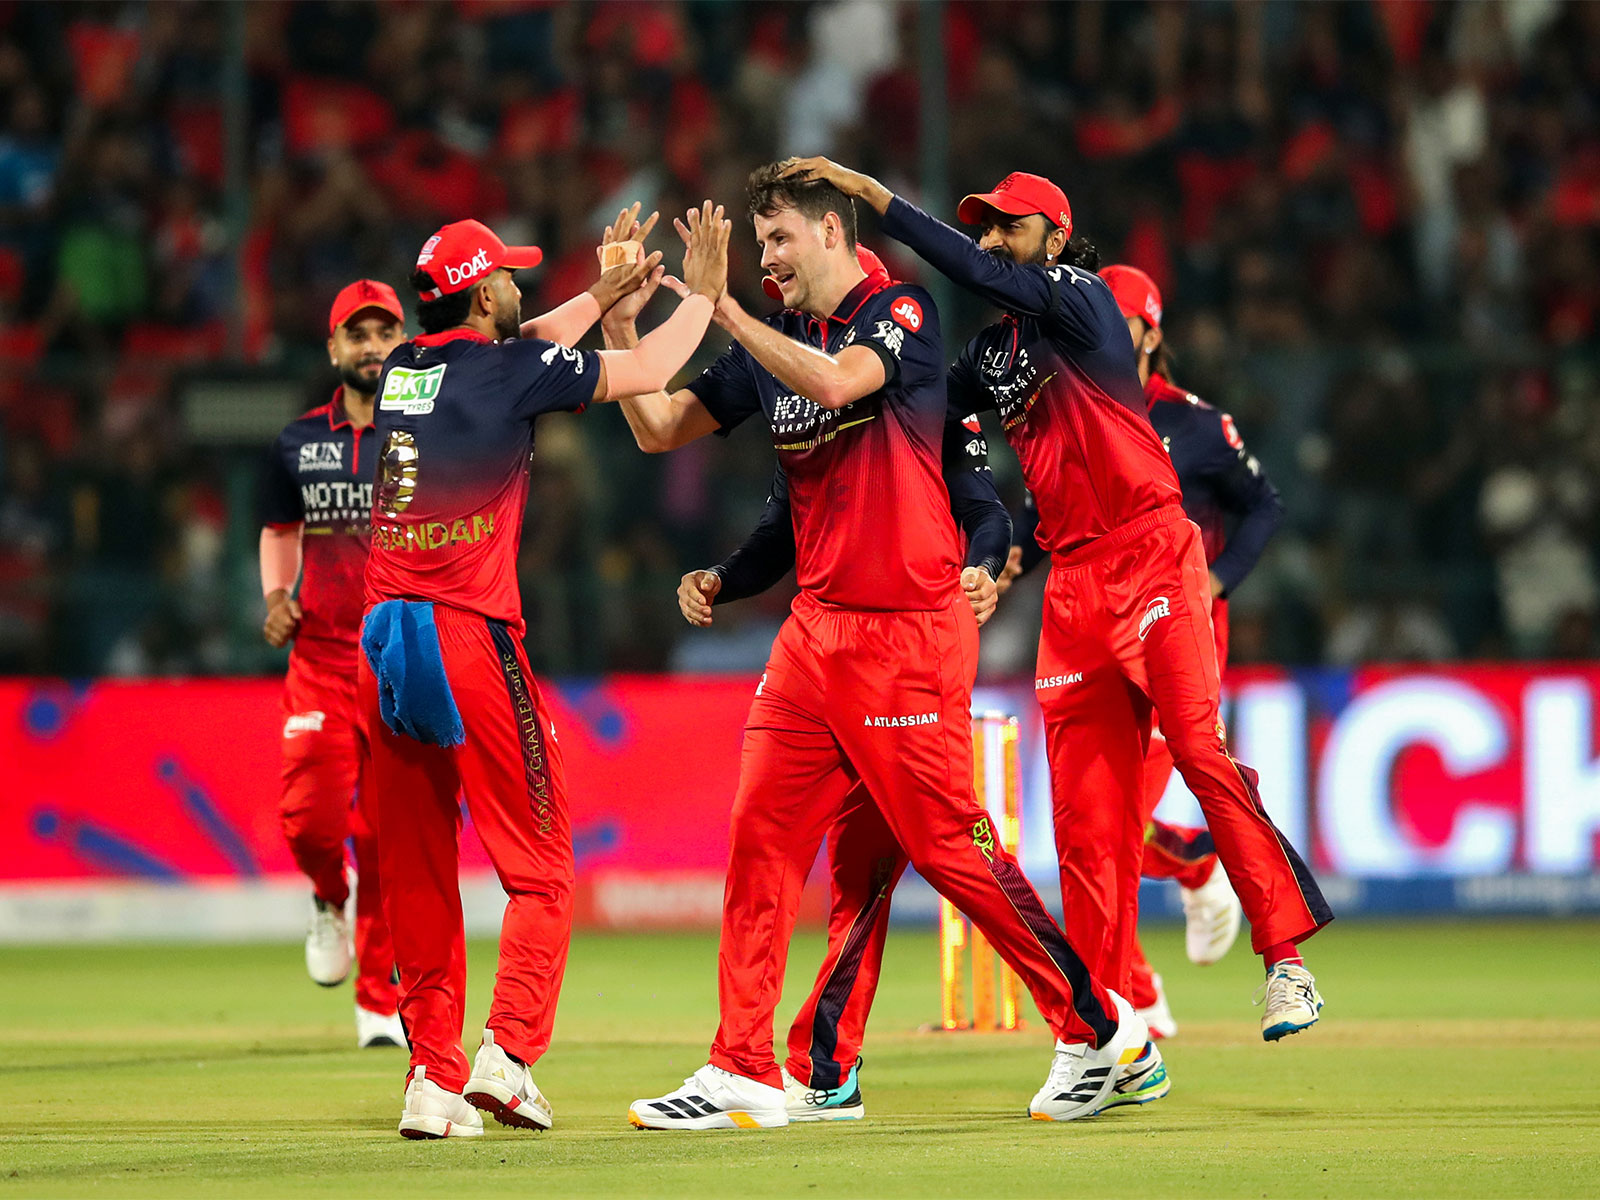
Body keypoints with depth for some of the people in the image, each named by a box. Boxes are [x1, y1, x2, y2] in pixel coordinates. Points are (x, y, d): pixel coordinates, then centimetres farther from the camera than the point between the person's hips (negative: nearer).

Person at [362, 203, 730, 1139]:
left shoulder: (404, 370, 13)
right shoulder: (506, 369, -6)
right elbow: (647, 371, 1)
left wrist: (605, 292, 38)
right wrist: (702, 295, 18)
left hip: (384, 642, 6)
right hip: (472, 638, -6)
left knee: (417, 876, 9)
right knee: (541, 866, 1)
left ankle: (435, 1076, 8)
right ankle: (507, 1052, -13)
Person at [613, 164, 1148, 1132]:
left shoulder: (904, 314, -7)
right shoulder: (777, 341, 14)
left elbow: (835, 381, -27)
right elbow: (659, 429, 13)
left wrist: (723, 310, -23)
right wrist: (621, 321, 2)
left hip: (907, 632, -7)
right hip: (814, 628, 7)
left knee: (948, 845, -6)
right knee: (762, 839, 1)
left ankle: (1096, 1027, 7)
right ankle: (745, 1074, 3)